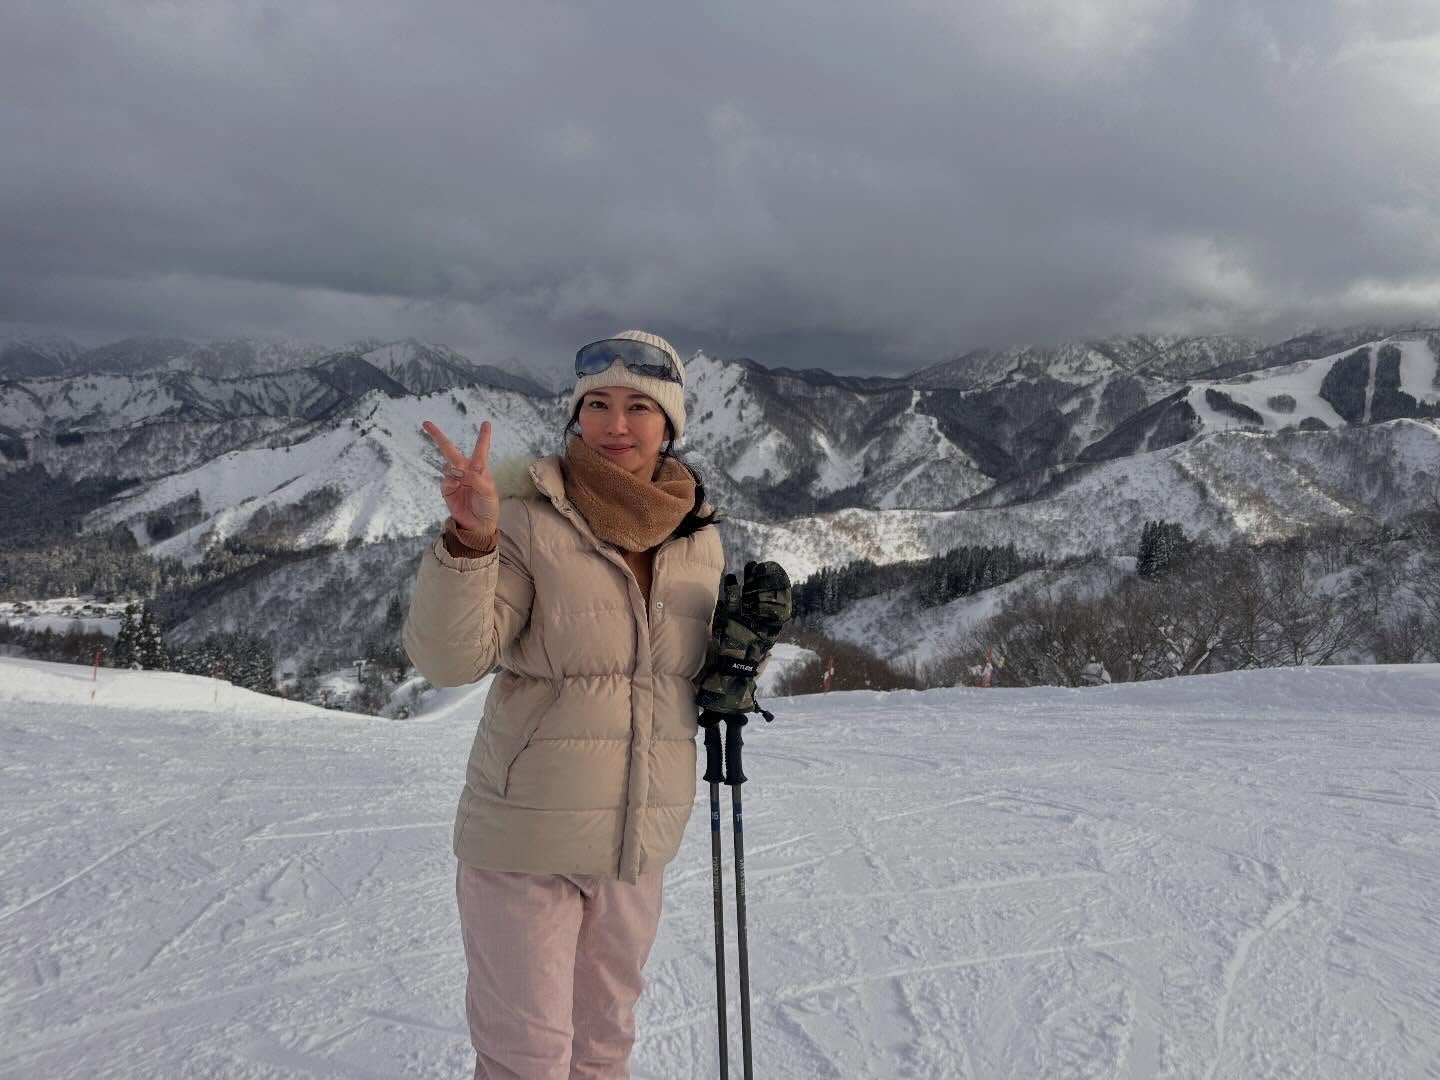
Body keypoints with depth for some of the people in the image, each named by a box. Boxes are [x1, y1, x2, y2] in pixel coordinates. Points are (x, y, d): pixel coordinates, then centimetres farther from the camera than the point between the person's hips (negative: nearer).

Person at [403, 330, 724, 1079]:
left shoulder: (699, 540, 2)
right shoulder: (530, 519, -13)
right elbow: (449, 659, -22)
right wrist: (470, 540, -37)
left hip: (638, 842, 5)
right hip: (525, 836, -4)